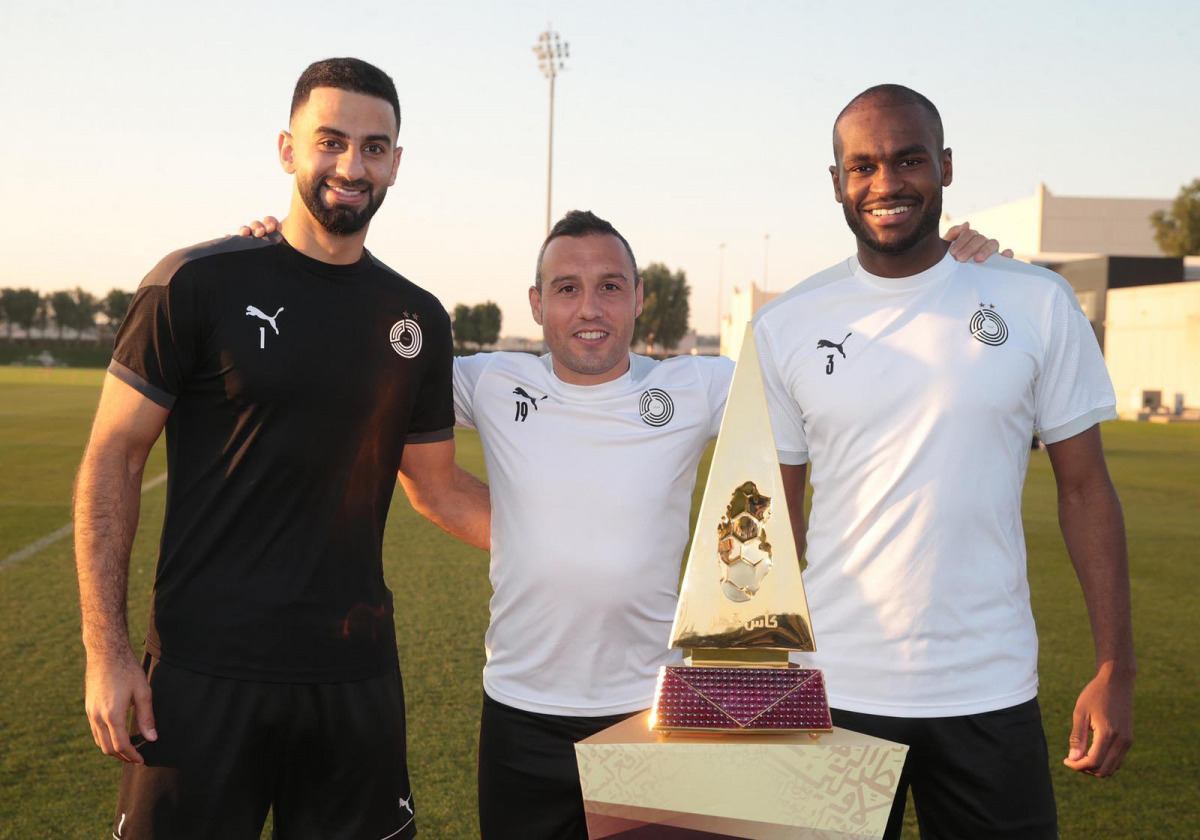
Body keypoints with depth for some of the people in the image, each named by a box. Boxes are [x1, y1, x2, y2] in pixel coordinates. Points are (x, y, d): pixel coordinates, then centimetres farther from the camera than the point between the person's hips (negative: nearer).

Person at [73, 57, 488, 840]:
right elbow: (113, 459, -4)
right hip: (205, 674, -4)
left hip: (356, 673, 4)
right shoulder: (198, 283, -6)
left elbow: (439, 485, 15)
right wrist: (106, 648, -9)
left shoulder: (418, 319, 7)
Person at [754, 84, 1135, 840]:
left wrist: (1115, 670, -3)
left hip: (991, 696, 0)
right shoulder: (785, 327, 0)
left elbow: (1085, 488, 2)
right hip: (831, 693, 1)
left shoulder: (1038, 304, -1)